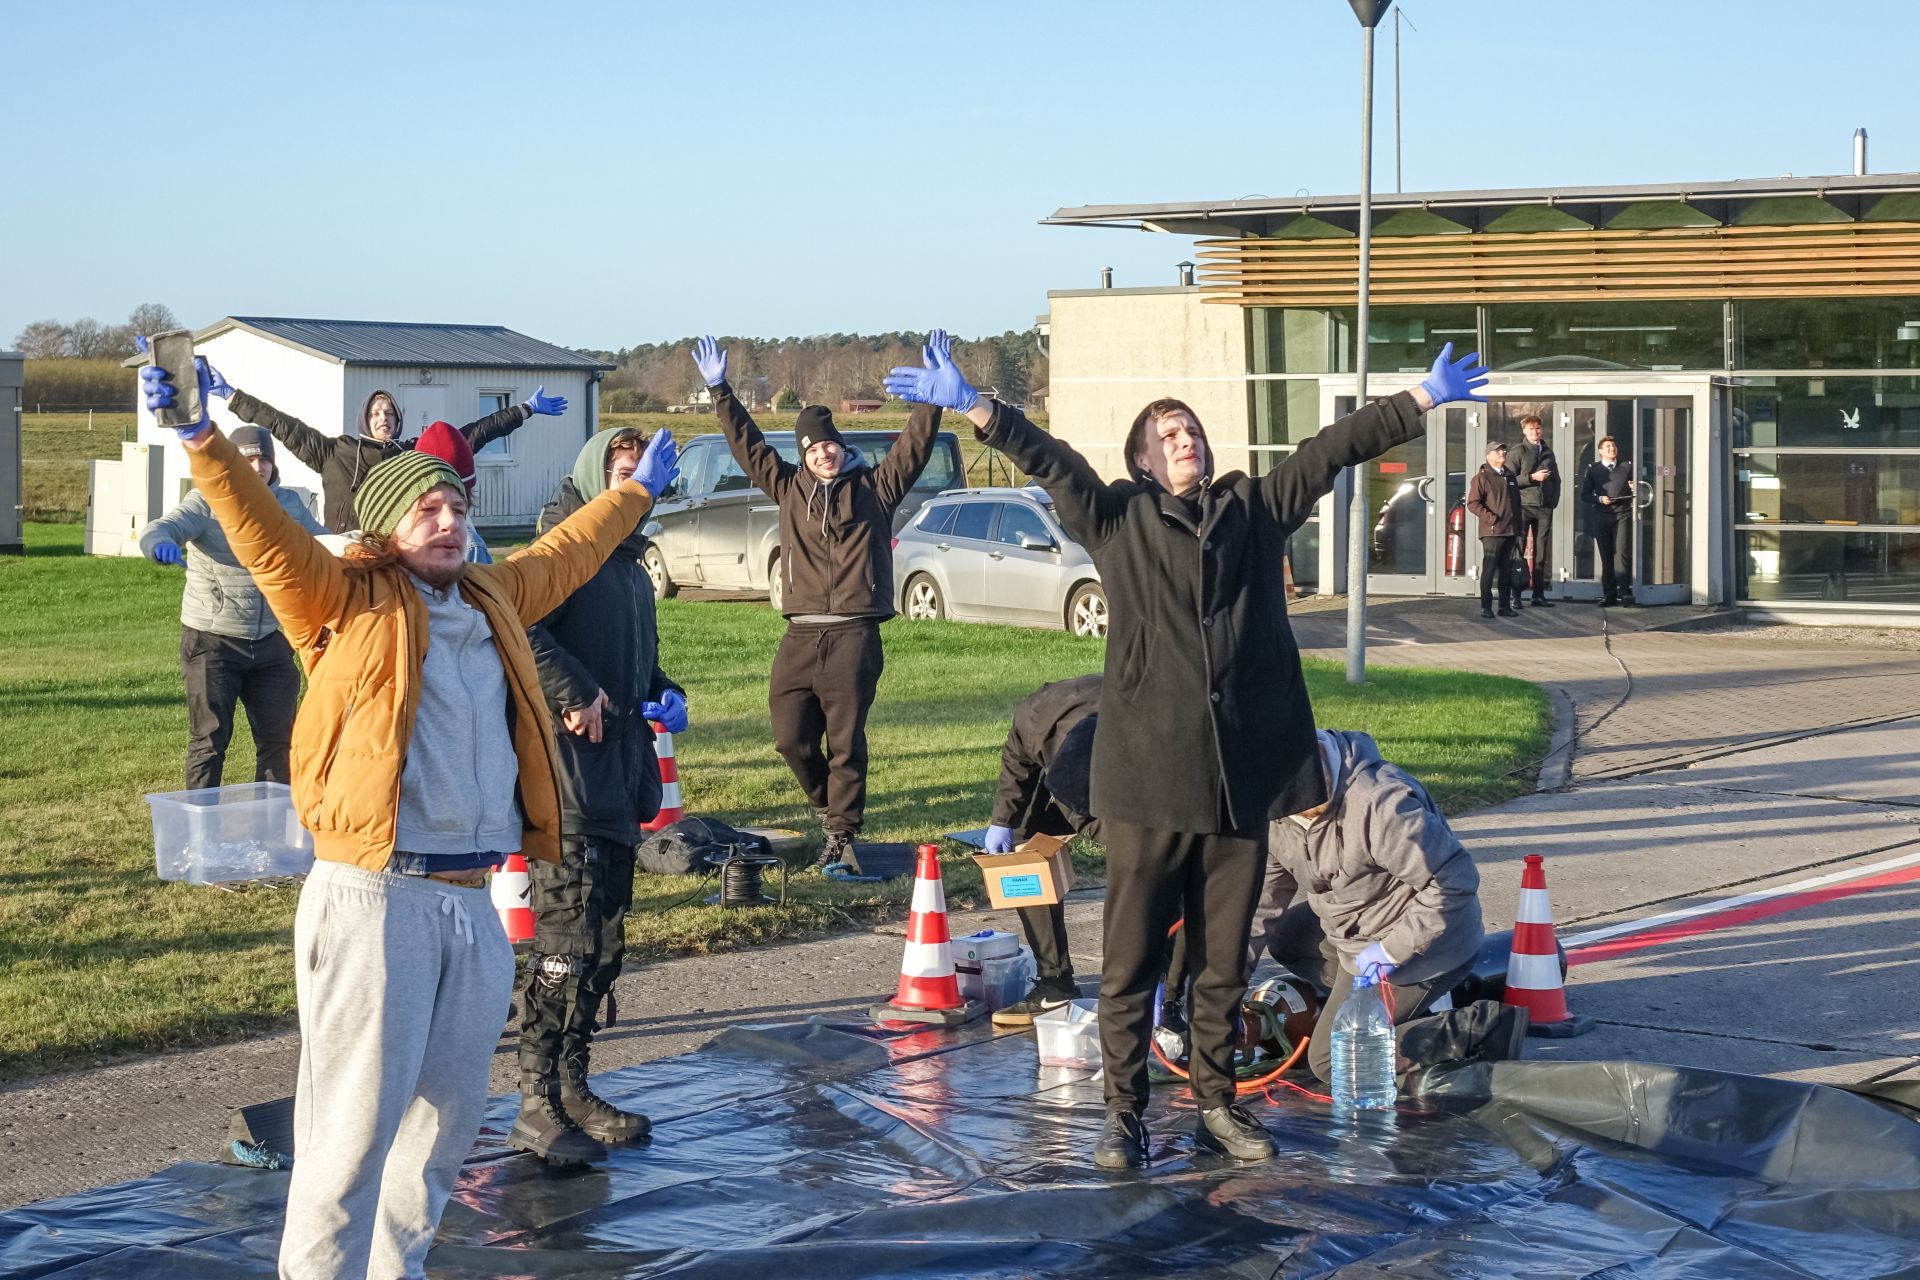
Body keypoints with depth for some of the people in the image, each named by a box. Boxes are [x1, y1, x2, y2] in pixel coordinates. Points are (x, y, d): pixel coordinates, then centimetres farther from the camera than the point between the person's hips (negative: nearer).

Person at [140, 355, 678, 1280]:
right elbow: (266, 536, -15)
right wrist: (203, 440, -28)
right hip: (373, 899, -7)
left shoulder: (492, 599, 17)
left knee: (449, 1111, 14)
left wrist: (636, 492, 47)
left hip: (471, 900, 7)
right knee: (357, 1118, -8)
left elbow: (565, 554, 34)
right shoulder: (350, 602, -1)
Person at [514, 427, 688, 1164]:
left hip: (621, 772, 9)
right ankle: (538, 1107, -3)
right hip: (568, 771, -9)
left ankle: (572, 1088, 22)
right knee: (567, 941, -9)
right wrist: (575, 696, -23)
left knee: (605, 941, 13)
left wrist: (663, 694, 12)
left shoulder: (631, 567, 20)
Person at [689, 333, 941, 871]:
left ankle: (842, 834, 4)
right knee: (791, 736, 1)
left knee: (845, 741, -3)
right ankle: (830, 810, 25)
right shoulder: (789, 488, 16)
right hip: (801, 636, 3)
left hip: (854, 636, -3)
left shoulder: (875, 488, 8)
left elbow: (915, 445, 1)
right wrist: (720, 392, 14)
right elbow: (747, 445, 17)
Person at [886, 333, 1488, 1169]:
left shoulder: (1255, 512, 13)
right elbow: (1049, 462, -6)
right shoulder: (1116, 520, 6)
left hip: (1243, 778, 3)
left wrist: (1423, 400, 16)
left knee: (1224, 961, 12)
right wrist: (973, 408, -18)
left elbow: (1332, 450, 15)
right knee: (1130, 962, 2)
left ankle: (1216, 1106, 23)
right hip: (1147, 779, -3)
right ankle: (1125, 1115, 10)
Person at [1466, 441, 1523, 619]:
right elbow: (1473, 504, -10)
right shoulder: (1481, 478, -3)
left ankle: (1505, 605, 14)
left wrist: (1518, 527, 16)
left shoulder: (1510, 477, 18)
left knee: (1506, 571, 9)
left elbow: (1517, 503, 23)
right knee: (1489, 570, -8)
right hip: (1492, 532, -7)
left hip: (1510, 531, 7)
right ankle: (1486, 607, -5)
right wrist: (1491, 518, -17)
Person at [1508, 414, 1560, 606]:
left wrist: (1554, 500, 8)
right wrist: (1532, 477, -14)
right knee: (1519, 549, -6)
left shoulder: (1548, 452, 14)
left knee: (1542, 552, 6)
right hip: (1524, 506, -5)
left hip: (1545, 507, 5)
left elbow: (1556, 480, 20)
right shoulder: (1518, 452, -1)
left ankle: (1539, 594, 9)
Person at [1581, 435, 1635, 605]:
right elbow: (1584, 495, 8)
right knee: (1606, 556, 1)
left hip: (1622, 515, -1)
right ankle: (1609, 594, 5)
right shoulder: (1593, 470, 12)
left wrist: (1635, 488, -5)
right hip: (1602, 516, 1)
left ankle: (1625, 591, -16)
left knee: (1622, 553, -14)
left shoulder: (1627, 467, 13)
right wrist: (1599, 499, -9)